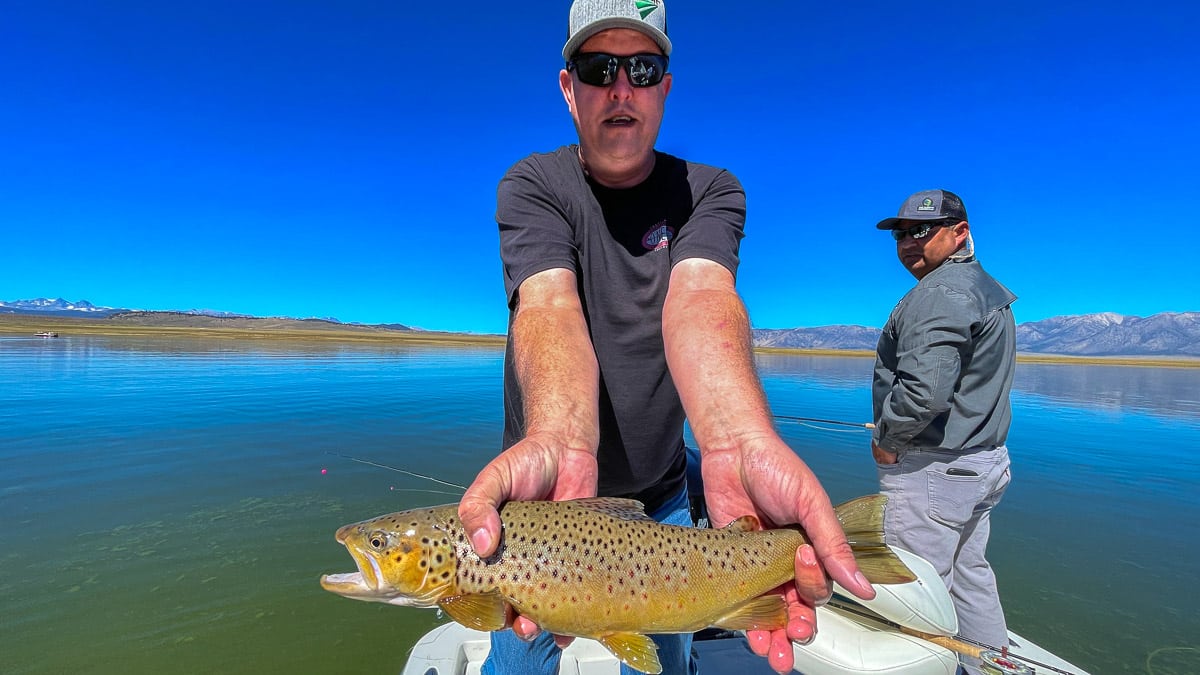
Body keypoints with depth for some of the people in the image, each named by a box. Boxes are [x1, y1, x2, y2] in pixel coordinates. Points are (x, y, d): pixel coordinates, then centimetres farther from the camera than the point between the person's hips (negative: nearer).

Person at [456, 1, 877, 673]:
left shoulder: (711, 191, -7)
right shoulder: (530, 186, -10)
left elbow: (699, 297, -29)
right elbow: (549, 306, -30)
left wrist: (739, 445, -49)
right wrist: (558, 445, -50)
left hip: (658, 498, 1)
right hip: (545, 491, 0)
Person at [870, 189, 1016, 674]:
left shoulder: (940, 292, -19)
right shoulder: (989, 291, 15)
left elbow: (923, 389, -31)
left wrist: (887, 440, -15)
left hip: (930, 470, -11)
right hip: (983, 461, 11)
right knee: (969, 574, 23)